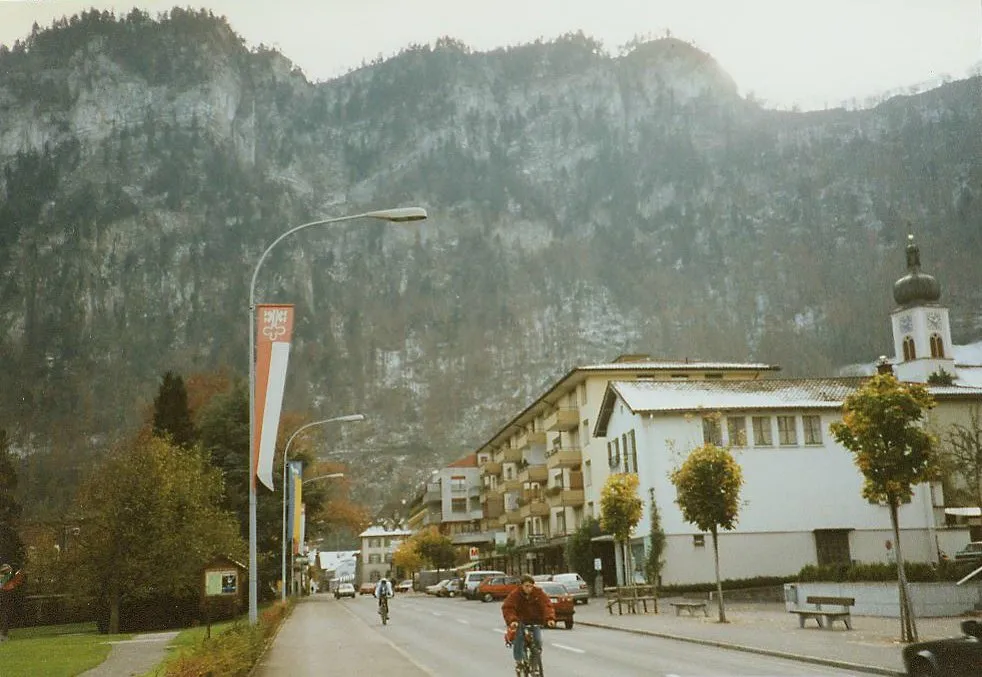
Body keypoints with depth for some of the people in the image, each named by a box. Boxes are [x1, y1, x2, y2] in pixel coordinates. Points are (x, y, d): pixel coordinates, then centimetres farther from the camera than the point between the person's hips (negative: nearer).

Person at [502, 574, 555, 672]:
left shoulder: (539, 592, -13)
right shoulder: (515, 594, -17)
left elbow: (547, 606, -20)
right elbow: (507, 608, -24)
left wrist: (550, 618, -37)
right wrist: (512, 620, -41)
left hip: (535, 621, 1)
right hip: (520, 621, -1)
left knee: (538, 641, -14)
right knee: (518, 641, -17)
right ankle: (518, 662, 5)